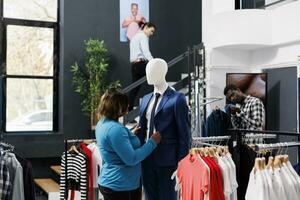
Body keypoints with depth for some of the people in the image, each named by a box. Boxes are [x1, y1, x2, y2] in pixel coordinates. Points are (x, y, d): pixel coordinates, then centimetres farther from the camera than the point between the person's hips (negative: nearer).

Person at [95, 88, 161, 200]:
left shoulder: (102, 124, 7)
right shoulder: (114, 128, -24)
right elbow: (131, 159, -24)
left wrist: (131, 135, 21)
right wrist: (152, 142, -16)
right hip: (121, 186, -10)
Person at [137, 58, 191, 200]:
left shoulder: (177, 98, -8)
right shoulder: (146, 99, 13)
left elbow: (184, 133, -9)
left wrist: (181, 161, -11)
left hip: (166, 159, -6)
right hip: (147, 158, 6)